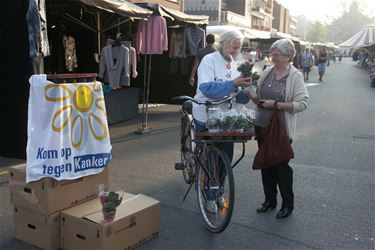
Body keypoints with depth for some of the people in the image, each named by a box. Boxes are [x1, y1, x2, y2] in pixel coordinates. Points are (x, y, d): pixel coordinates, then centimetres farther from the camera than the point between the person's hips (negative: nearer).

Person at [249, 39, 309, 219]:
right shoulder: (267, 72, 5)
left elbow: (302, 103, -17)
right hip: (262, 126, 5)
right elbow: (257, 95, 13)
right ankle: (270, 200, 31)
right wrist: (254, 98, -9)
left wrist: (276, 104, -22)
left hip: (282, 129, -5)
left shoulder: (296, 76, -9)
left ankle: (288, 204, 22)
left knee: (282, 165, 4)